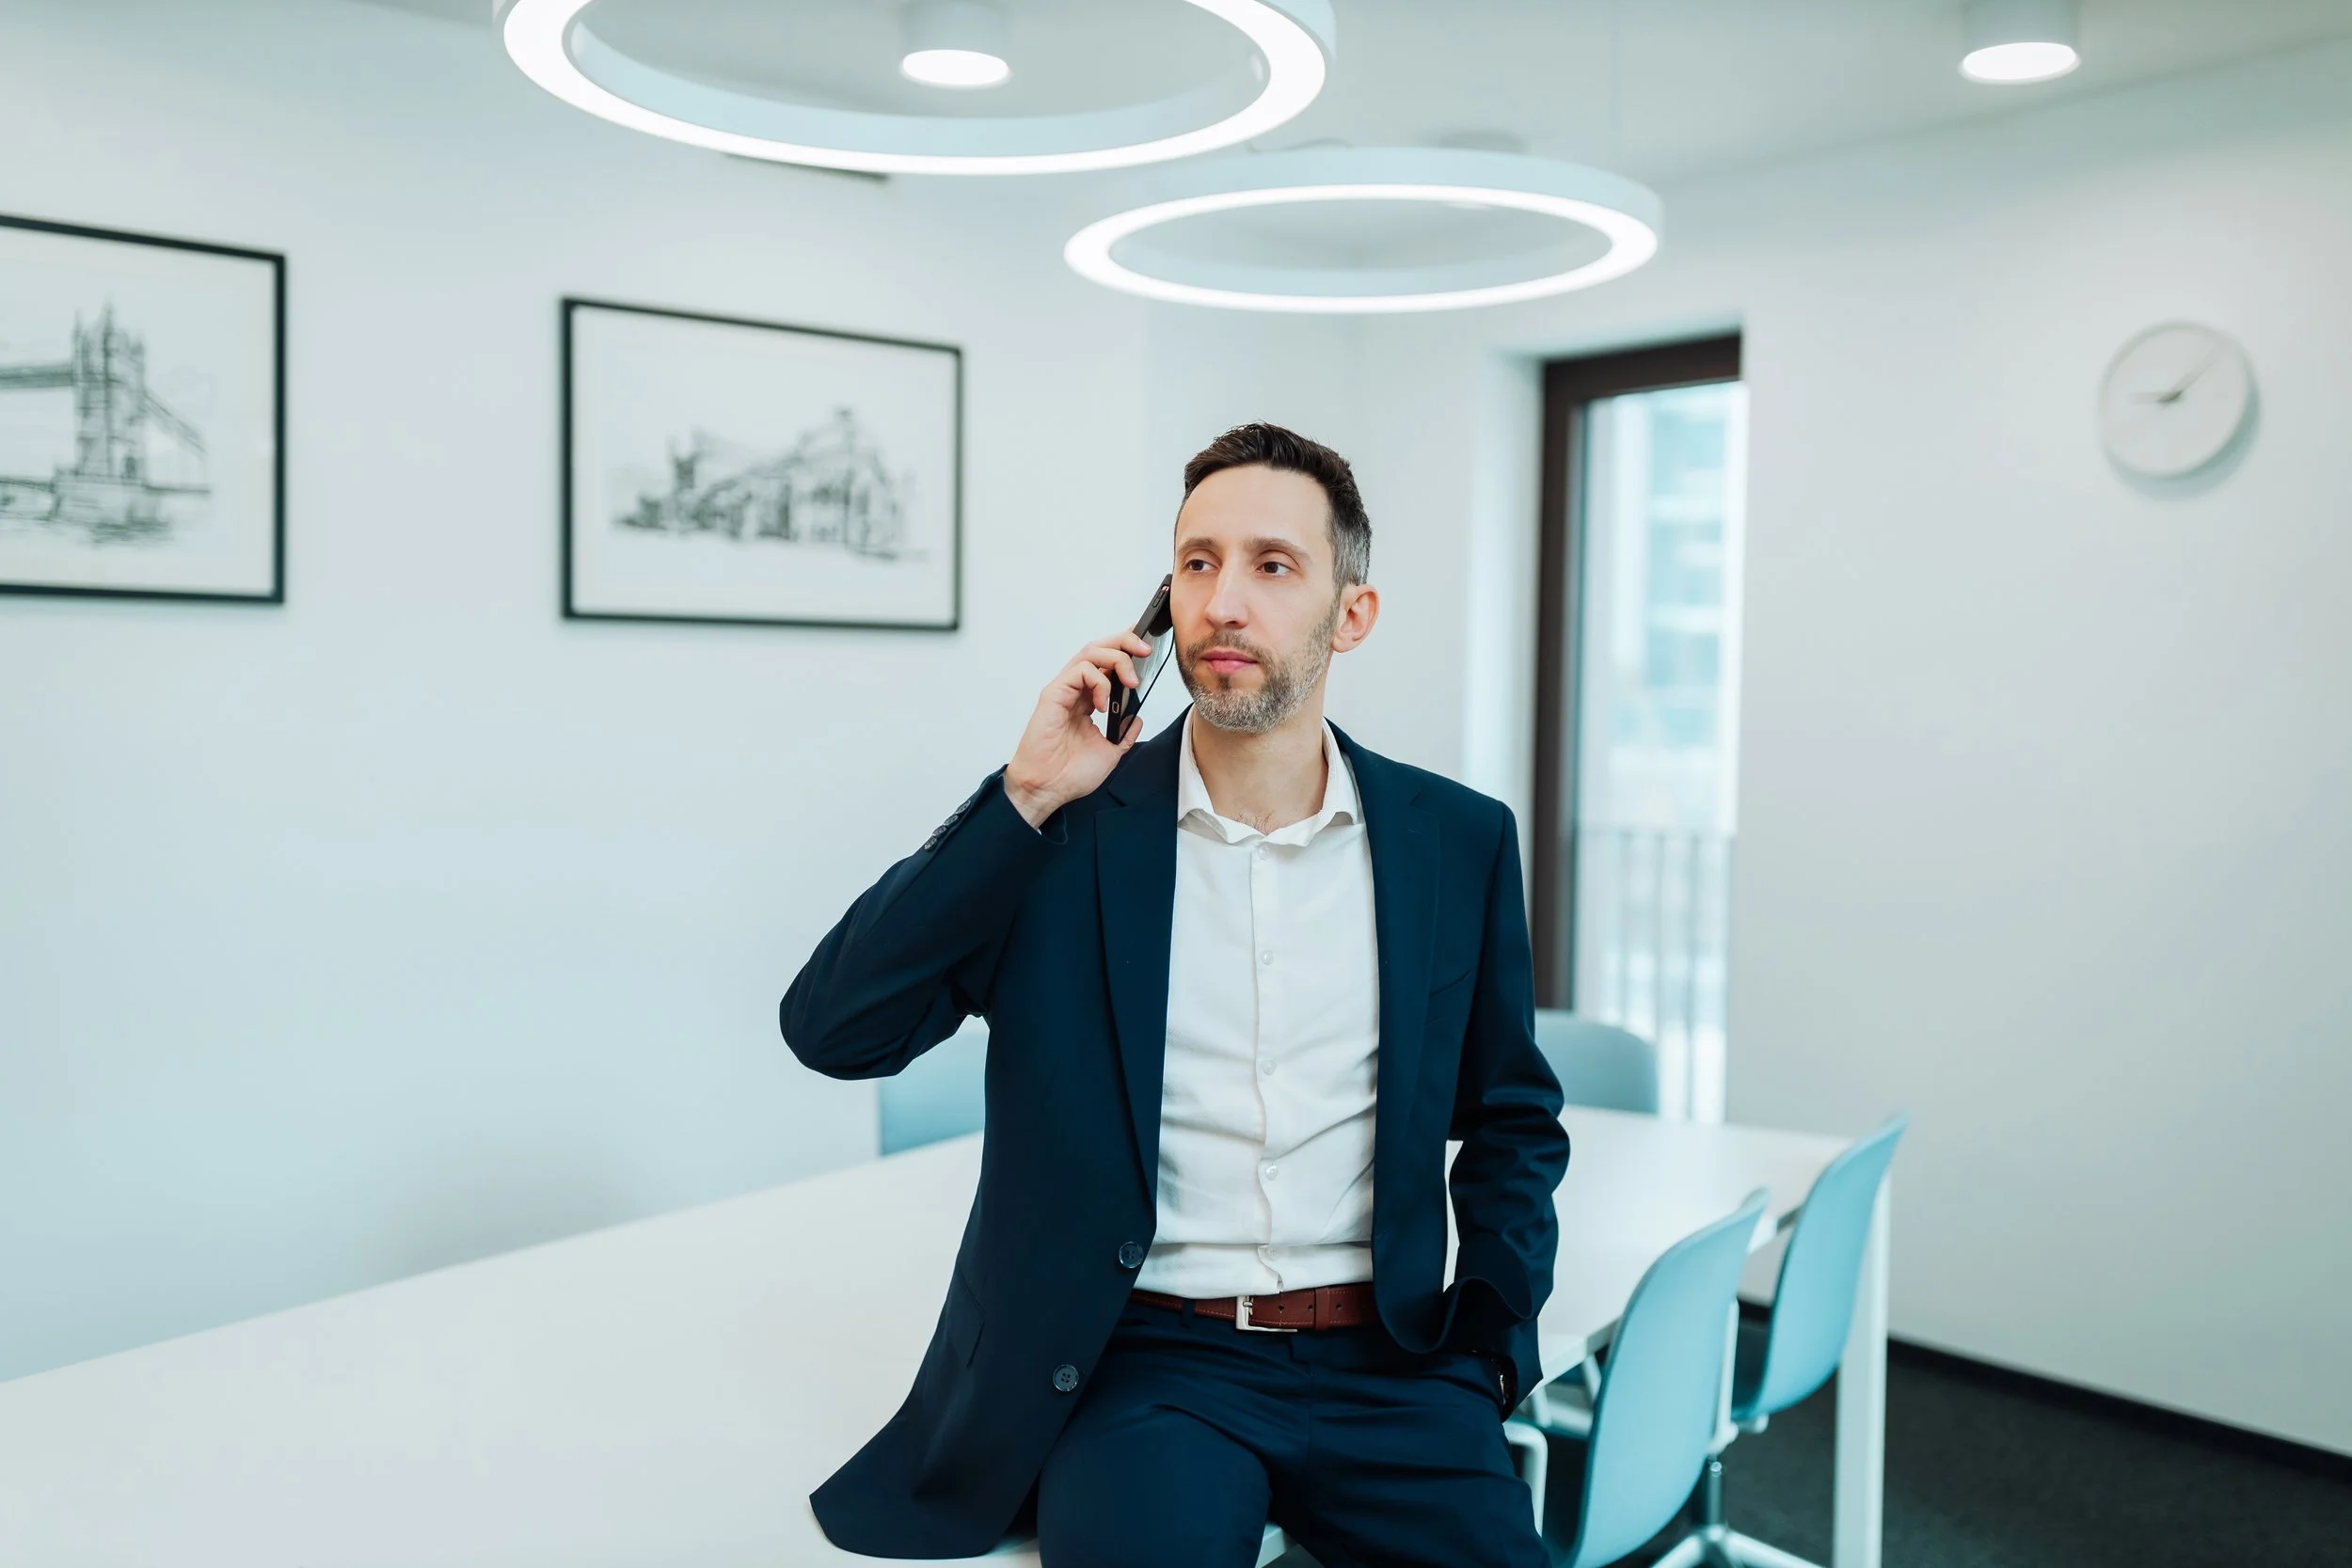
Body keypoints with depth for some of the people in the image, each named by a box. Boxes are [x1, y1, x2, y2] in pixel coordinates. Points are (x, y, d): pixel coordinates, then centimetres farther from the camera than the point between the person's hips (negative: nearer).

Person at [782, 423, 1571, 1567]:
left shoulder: (1459, 839, 3)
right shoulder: (1065, 827, -3)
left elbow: (1513, 1119, 14)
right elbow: (830, 1032, -11)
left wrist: (1490, 1347, 1)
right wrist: (1023, 797, -16)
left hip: (1384, 1363, 2)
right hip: (1140, 1359, -2)